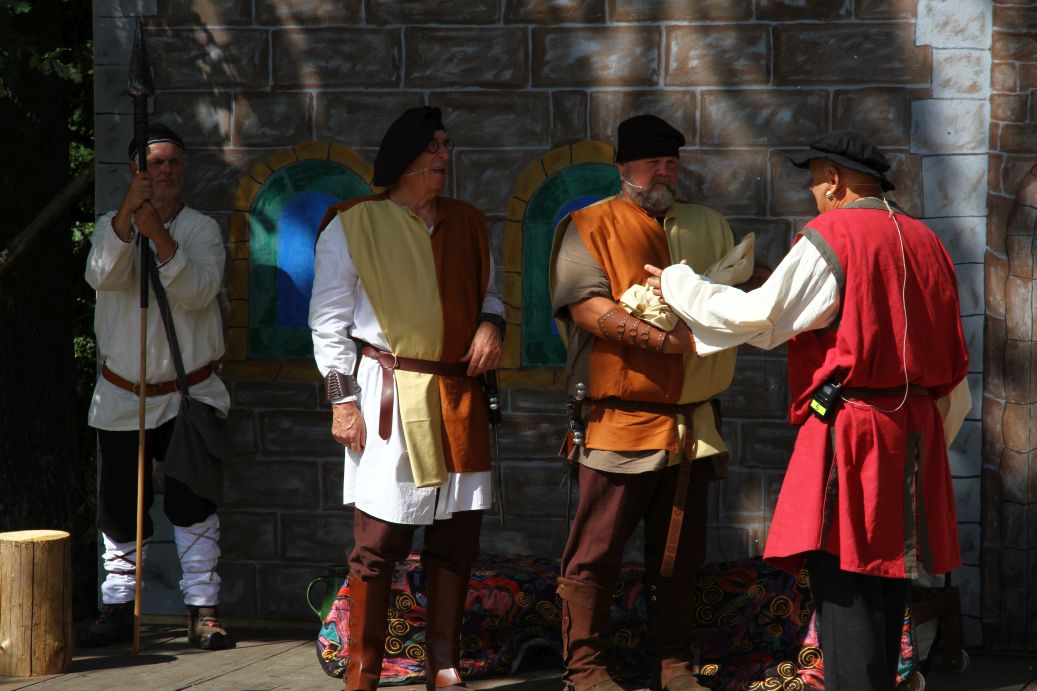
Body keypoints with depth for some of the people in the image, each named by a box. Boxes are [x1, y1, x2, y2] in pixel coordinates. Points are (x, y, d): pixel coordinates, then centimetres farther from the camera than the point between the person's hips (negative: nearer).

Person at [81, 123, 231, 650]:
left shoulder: (202, 230, 2)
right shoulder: (112, 226, 6)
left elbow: (198, 292, -16)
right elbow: (101, 276, -17)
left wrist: (159, 236, -28)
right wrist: (128, 213, -30)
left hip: (190, 393, -2)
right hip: (122, 396, 2)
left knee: (193, 504, -7)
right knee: (119, 506, 5)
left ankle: (202, 610, -2)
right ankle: (117, 608, 15)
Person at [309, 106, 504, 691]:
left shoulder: (468, 224, 15)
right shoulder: (354, 224, 0)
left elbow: (488, 292, 25)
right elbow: (329, 319, -1)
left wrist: (491, 324, 1)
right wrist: (343, 399, -7)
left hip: (460, 398, 5)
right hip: (389, 398, -5)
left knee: (457, 538, 7)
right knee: (379, 541, -5)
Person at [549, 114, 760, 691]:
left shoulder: (707, 226, 17)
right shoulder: (590, 226, 0)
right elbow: (586, 305, -14)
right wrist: (664, 339, -22)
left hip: (693, 421, 5)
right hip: (620, 420, -5)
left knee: (680, 553, 11)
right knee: (598, 550, -2)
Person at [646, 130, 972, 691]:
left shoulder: (829, 240, -9)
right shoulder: (924, 243, 12)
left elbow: (757, 317, -8)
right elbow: (954, 372, 15)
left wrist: (678, 285, 5)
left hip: (849, 431, -7)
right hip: (914, 434, 7)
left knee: (844, 586, -7)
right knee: (886, 584, 14)